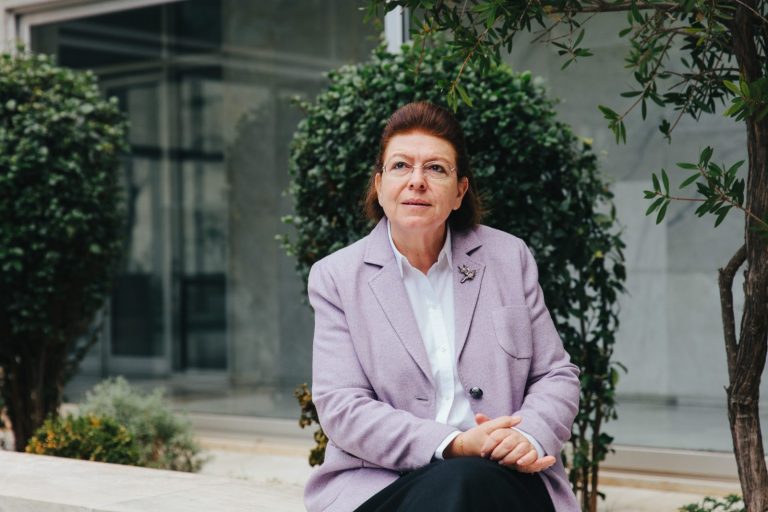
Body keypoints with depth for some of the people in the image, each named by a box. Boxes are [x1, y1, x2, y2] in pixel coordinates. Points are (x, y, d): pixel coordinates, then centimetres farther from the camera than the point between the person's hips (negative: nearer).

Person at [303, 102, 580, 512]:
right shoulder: (336, 277, 5)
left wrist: (530, 438, -11)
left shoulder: (509, 258, 11)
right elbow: (340, 408, -5)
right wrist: (454, 445, -18)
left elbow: (556, 375, 12)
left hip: (499, 479, 1)